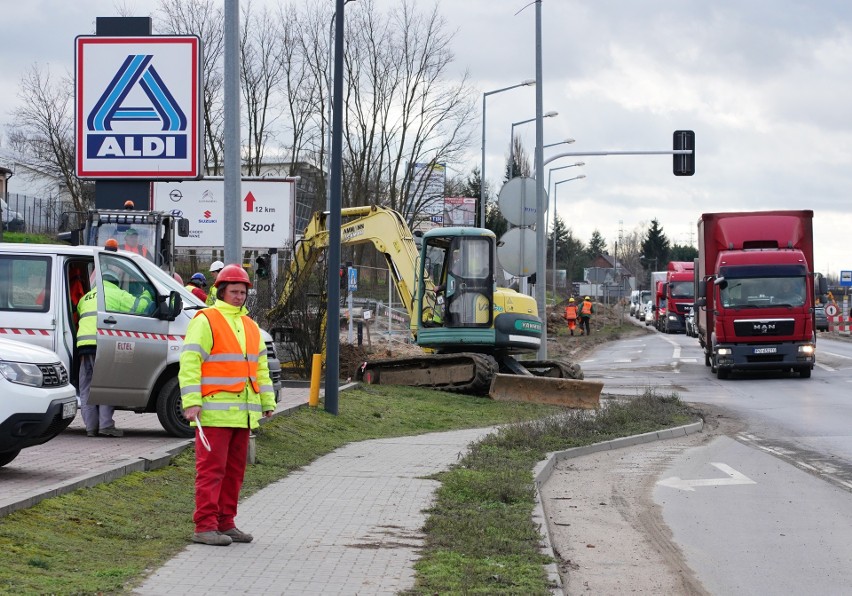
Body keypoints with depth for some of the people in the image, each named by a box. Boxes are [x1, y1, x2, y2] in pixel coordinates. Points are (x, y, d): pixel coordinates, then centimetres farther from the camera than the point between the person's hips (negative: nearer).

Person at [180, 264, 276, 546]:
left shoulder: (250, 326, 19)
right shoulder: (206, 321, -4)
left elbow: (261, 367, 26)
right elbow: (189, 362, -11)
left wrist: (267, 401, 20)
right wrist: (191, 402, -18)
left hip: (243, 413, 8)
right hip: (214, 411, -7)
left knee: (235, 470, 10)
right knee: (212, 468, -9)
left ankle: (226, 523, 16)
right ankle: (205, 526, -8)